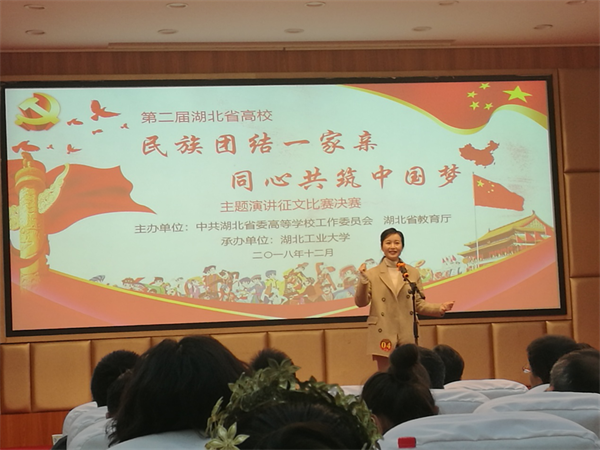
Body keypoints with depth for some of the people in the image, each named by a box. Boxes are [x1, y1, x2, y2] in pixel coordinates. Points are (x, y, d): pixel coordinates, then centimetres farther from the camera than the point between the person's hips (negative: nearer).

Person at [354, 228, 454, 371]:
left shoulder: (413, 273, 10)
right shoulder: (372, 274, 3)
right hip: (383, 336, -2)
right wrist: (363, 282, -19)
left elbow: (419, 304, 10)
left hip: (408, 336, 2)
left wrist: (439, 308, -6)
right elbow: (361, 302, -3)